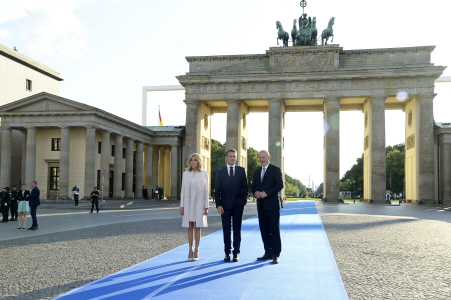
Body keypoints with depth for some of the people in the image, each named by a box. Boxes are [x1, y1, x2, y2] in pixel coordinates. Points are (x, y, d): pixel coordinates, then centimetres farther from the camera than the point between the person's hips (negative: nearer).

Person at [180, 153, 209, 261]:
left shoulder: (204, 174, 1)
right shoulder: (186, 173, 5)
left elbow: (206, 191, 2)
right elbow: (183, 190, 7)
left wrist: (206, 207, -3)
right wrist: (182, 206, 2)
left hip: (199, 203, -1)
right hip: (188, 203, 2)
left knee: (197, 227, 0)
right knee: (190, 227, 3)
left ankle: (196, 251, 8)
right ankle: (190, 250, 11)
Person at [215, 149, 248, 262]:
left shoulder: (242, 170, 7)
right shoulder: (220, 172, 6)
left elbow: (245, 187, 8)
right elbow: (217, 190, 3)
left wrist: (244, 200, -1)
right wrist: (218, 205, -5)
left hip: (238, 205, 0)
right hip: (225, 205, 0)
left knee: (237, 230, 3)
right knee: (226, 230, 5)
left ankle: (236, 253, 10)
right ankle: (227, 253, 14)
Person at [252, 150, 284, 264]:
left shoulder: (275, 169, -2)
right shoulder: (257, 171, 18)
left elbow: (280, 185, -11)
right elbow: (253, 186, 20)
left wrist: (266, 193, -18)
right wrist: (255, 192, -4)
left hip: (272, 204, -6)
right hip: (261, 205, 6)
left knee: (274, 230, -5)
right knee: (264, 230, 8)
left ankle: (276, 255, -1)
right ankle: (268, 253, 17)